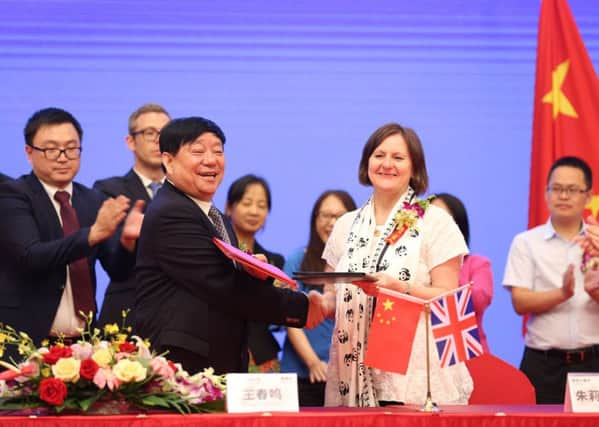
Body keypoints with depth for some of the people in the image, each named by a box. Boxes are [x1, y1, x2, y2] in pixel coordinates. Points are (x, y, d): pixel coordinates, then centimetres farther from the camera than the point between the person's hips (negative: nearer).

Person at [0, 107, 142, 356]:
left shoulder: (94, 201, 11)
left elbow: (117, 268, 6)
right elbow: (31, 257, -20)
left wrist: (126, 239, -16)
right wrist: (94, 232, -31)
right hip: (28, 340, -5)